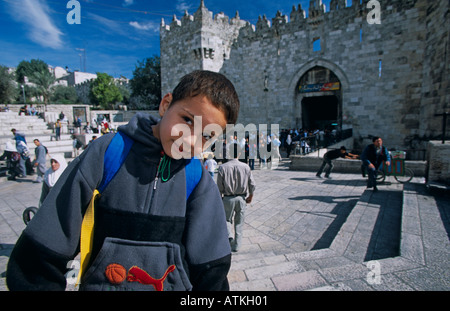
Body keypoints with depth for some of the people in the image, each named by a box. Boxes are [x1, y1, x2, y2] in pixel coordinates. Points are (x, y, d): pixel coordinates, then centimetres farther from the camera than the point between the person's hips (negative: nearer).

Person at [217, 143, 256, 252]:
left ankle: (229, 235, -3)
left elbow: (219, 187, -7)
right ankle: (236, 246, 21)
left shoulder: (223, 167, -12)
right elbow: (252, 185, -1)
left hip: (228, 198, -1)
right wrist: (250, 196, 15)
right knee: (239, 223, 15)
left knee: (226, 219, 20)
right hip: (241, 198, 2)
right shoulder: (246, 167, -6)